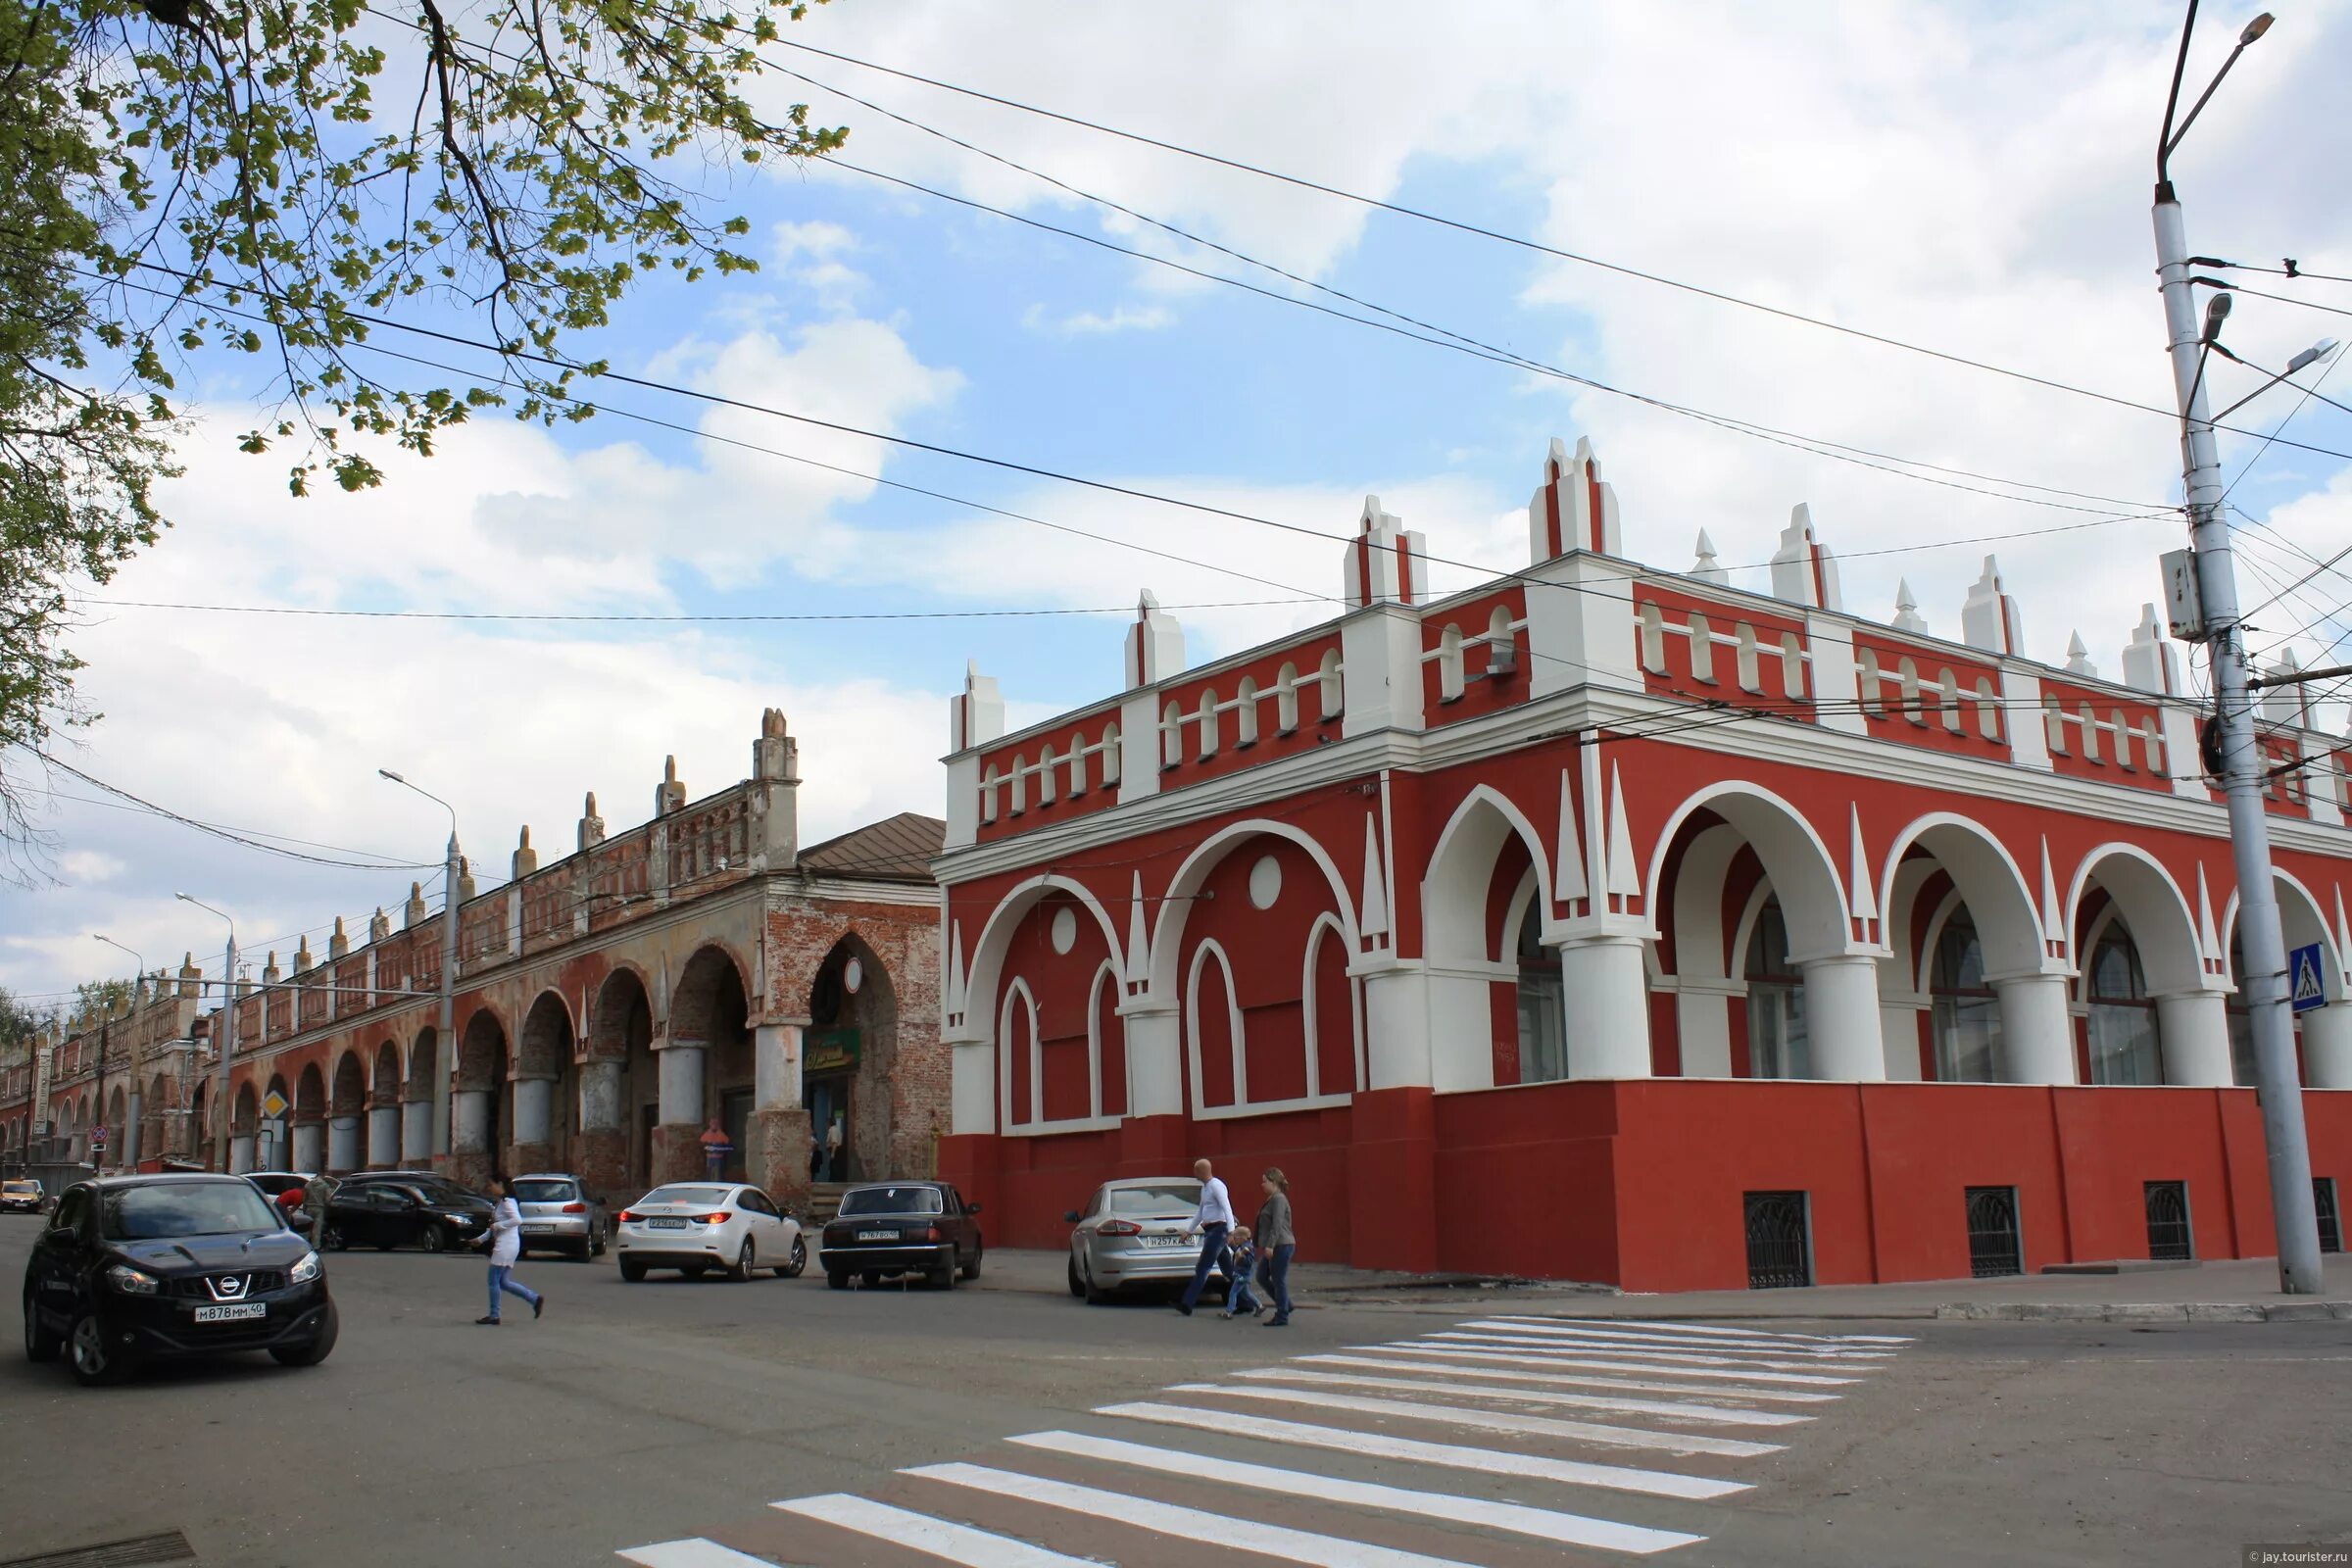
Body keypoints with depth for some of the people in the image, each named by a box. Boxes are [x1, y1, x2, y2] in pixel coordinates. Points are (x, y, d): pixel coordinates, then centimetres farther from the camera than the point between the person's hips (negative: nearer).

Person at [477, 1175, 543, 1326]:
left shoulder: (506, 1201, -14)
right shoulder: (499, 1202, 17)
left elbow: (517, 1220, -26)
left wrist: (497, 1225, -19)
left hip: (506, 1245, -10)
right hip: (503, 1245, 10)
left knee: (494, 1280, -2)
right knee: (504, 1282, 8)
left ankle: (493, 1316, 5)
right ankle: (535, 1299, 7)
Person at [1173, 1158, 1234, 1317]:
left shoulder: (1216, 1186, -13)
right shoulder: (1204, 1187, 17)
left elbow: (1227, 1209, -22)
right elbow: (1200, 1211, 29)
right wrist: (1189, 1230, 33)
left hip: (1218, 1230, -10)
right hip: (1210, 1231, 10)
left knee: (1202, 1268, -8)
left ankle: (1187, 1304, -8)